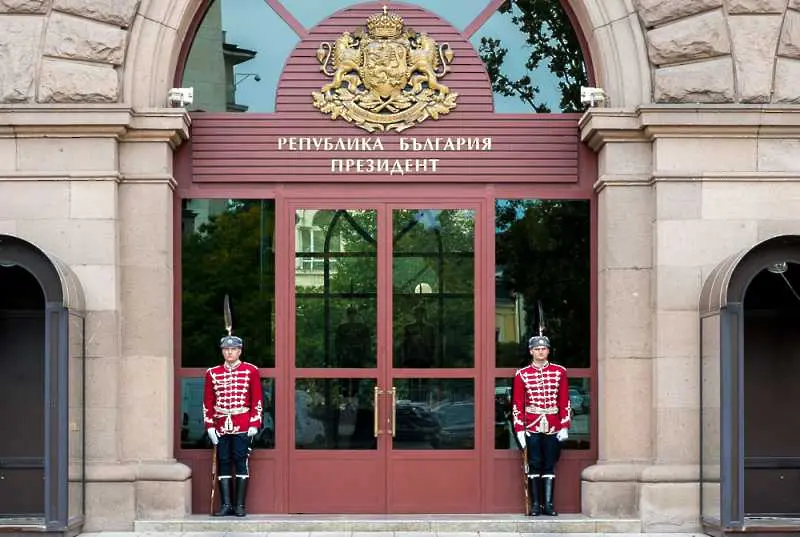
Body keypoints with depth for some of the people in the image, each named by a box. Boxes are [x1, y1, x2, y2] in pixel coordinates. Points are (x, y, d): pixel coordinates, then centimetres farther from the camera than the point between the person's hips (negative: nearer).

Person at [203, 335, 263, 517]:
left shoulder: (251, 371, 3)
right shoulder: (213, 373, 9)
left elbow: (257, 400, 2)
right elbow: (208, 402, 9)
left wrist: (254, 424, -5)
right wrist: (210, 426, 2)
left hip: (243, 425, -2)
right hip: (221, 425, 3)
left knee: (241, 462, -3)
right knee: (223, 463, 2)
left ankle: (240, 505, 1)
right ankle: (226, 504, 6)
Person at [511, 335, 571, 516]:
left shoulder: (560, 372, 6)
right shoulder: (522, 374, 3)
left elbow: (565, 401, 6)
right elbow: (518, 404, 2)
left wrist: (564, 426, -1)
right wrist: (519, 429, -5)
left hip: (552, 427, 1)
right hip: (532, 426, -1)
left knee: (550, 465, 3)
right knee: (534, 465, 0)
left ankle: (548, 503, 7)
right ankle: (535, 504, 6)